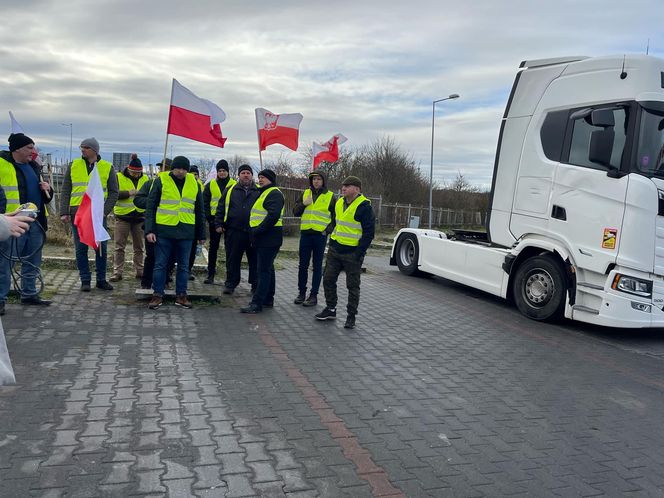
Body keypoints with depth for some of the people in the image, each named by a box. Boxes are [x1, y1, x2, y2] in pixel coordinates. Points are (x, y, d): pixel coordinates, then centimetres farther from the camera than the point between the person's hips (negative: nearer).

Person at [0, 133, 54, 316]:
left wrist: (47, 190, 4)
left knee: (32, 261, 14)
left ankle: (29, 293, 26)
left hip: (35, 222, 7)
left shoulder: (34, 167, 17)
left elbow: (45, 198, 26)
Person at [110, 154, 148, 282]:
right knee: (119, 246, 0)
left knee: (139, 247, 10)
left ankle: (139, 271, 19)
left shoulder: (145, 179, 7)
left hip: (139, 217, 3)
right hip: (122, 216, -3)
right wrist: (128, 193, -21)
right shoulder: (119, 177, -2)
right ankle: (117, 272, 5)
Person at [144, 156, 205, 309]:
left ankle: (181, 295, 19)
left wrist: (201, 234, 12)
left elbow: (199, 211, 13)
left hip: (186, 232, 2)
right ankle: (158, 294, 14)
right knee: (160, 265, 4)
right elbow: (150, 207, 0)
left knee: (183, 266, 9)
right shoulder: (161, 180, -1)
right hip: (164, 231, -2)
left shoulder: (194, 183, 8)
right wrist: (149, 230, -8)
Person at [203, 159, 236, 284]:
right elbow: (205, 202, 7)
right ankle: (211, 274, 13)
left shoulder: (234, 185, 3)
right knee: (213, 247, 6)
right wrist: (208, 217, -4)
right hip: (214, 220, 2)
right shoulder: (210, 185, 7)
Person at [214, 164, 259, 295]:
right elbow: (221, 209, 11)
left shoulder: (259, 191, 9)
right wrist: (219, 224, 3)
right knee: (232, 259, 5)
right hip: (234, 232, 1)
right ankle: (231, 283, 16)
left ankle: (256, 285, 16)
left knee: (255, 260, 5)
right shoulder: (230, 190, 11)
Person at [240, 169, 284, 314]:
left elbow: (273, 215, -24)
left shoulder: (274, 193, -11)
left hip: (269, 239, -11)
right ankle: (268, 300, 24)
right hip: (263, 239, 11)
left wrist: (258, 230, -22)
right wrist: (254, 232, 15)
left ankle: (257, 303, -9)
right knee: (268, 269, 16)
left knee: (263, 270, -10)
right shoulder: (264, 193, 23)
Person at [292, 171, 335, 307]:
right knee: (303, 265, 8)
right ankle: (301, 292, 19)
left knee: (317, 266, 3)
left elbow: (336, 216, 4)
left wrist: (328, 230, -8)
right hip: (305, 234, 3)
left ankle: (314, 295, 9)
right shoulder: (305, 193, 12)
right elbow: (295, 212, 13)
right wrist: (304, 204, -5)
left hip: (320, 235, -3)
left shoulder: (330, 196, 3)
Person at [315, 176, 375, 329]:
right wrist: (331, 242, 15)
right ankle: (330, 309, 26)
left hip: (352, 254, -7)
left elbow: (369, 233, -14)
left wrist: (358, 253, -18)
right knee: (328, 279, 11)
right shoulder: (339, 203, 9)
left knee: (353, 286, 3)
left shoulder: (364, 207, -14)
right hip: (334, 250, 7)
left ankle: (351, 316, 14)